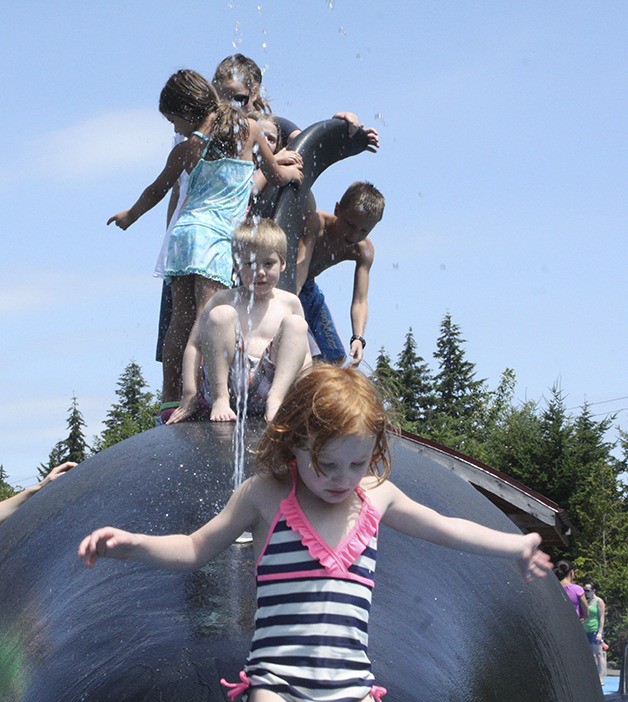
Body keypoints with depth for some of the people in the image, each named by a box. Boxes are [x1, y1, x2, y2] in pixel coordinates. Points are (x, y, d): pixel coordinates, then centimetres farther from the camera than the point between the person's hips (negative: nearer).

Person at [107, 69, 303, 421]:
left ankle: (171, 399, 3)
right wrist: (293, 170, 42)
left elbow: (157, 191, 24)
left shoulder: (187, 149, 9)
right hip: (217, 235, -2)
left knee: (182, 319, 4)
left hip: (183, 231, 2)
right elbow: (276, 175, 17)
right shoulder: (249, 129, 8)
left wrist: (129, 215, 43)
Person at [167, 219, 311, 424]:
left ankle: (275, 399, -28)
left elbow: (305, 355, 15)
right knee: (221, 314, -17)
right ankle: (220, 399, -25)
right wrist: (189, 395, -7)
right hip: (228, 382, -1)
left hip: (269, 383, 1)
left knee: (296, 323, -11)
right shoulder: (224, 299, 10)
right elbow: (194, 345, 5)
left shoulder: (290, 303, 15)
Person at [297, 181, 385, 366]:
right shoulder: (316, 223, -32)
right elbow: (299, 267, -42)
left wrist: (358, 338, -37)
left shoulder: (364, 251, -15)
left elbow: (360, 300, -20)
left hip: (307, 288, 6)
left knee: (336, 357, 4)